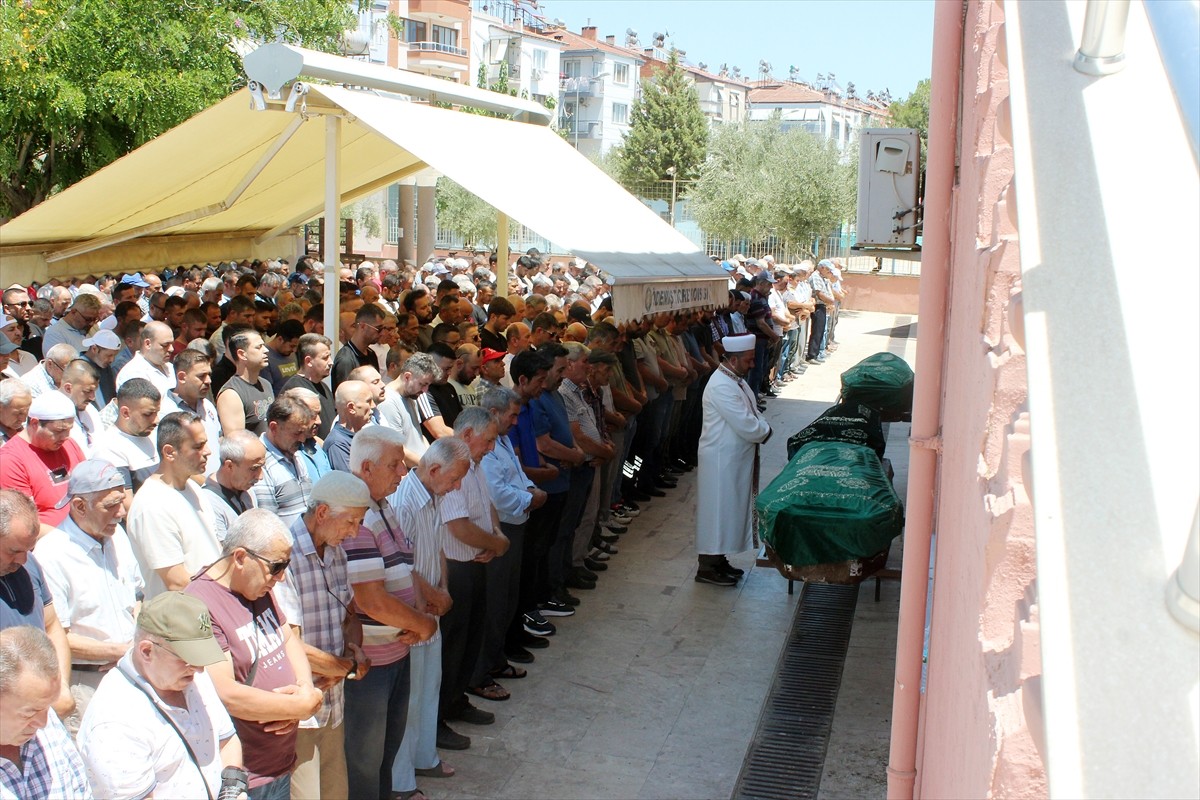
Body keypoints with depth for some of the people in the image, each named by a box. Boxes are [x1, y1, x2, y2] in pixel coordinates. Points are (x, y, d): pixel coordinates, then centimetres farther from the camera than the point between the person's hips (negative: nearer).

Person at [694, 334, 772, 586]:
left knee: (730, 509, 17)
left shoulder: (736, 380, 9)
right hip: (721, 459, -10)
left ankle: (718, 559, 29)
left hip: (736, 458, 10)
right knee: (718, 511, -1)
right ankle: (707, 568, 9)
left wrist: (762, 428, -6)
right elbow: (746, 426, -26)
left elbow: (753, 412, 14)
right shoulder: (721, 387, -24)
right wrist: (765, 432, -8)